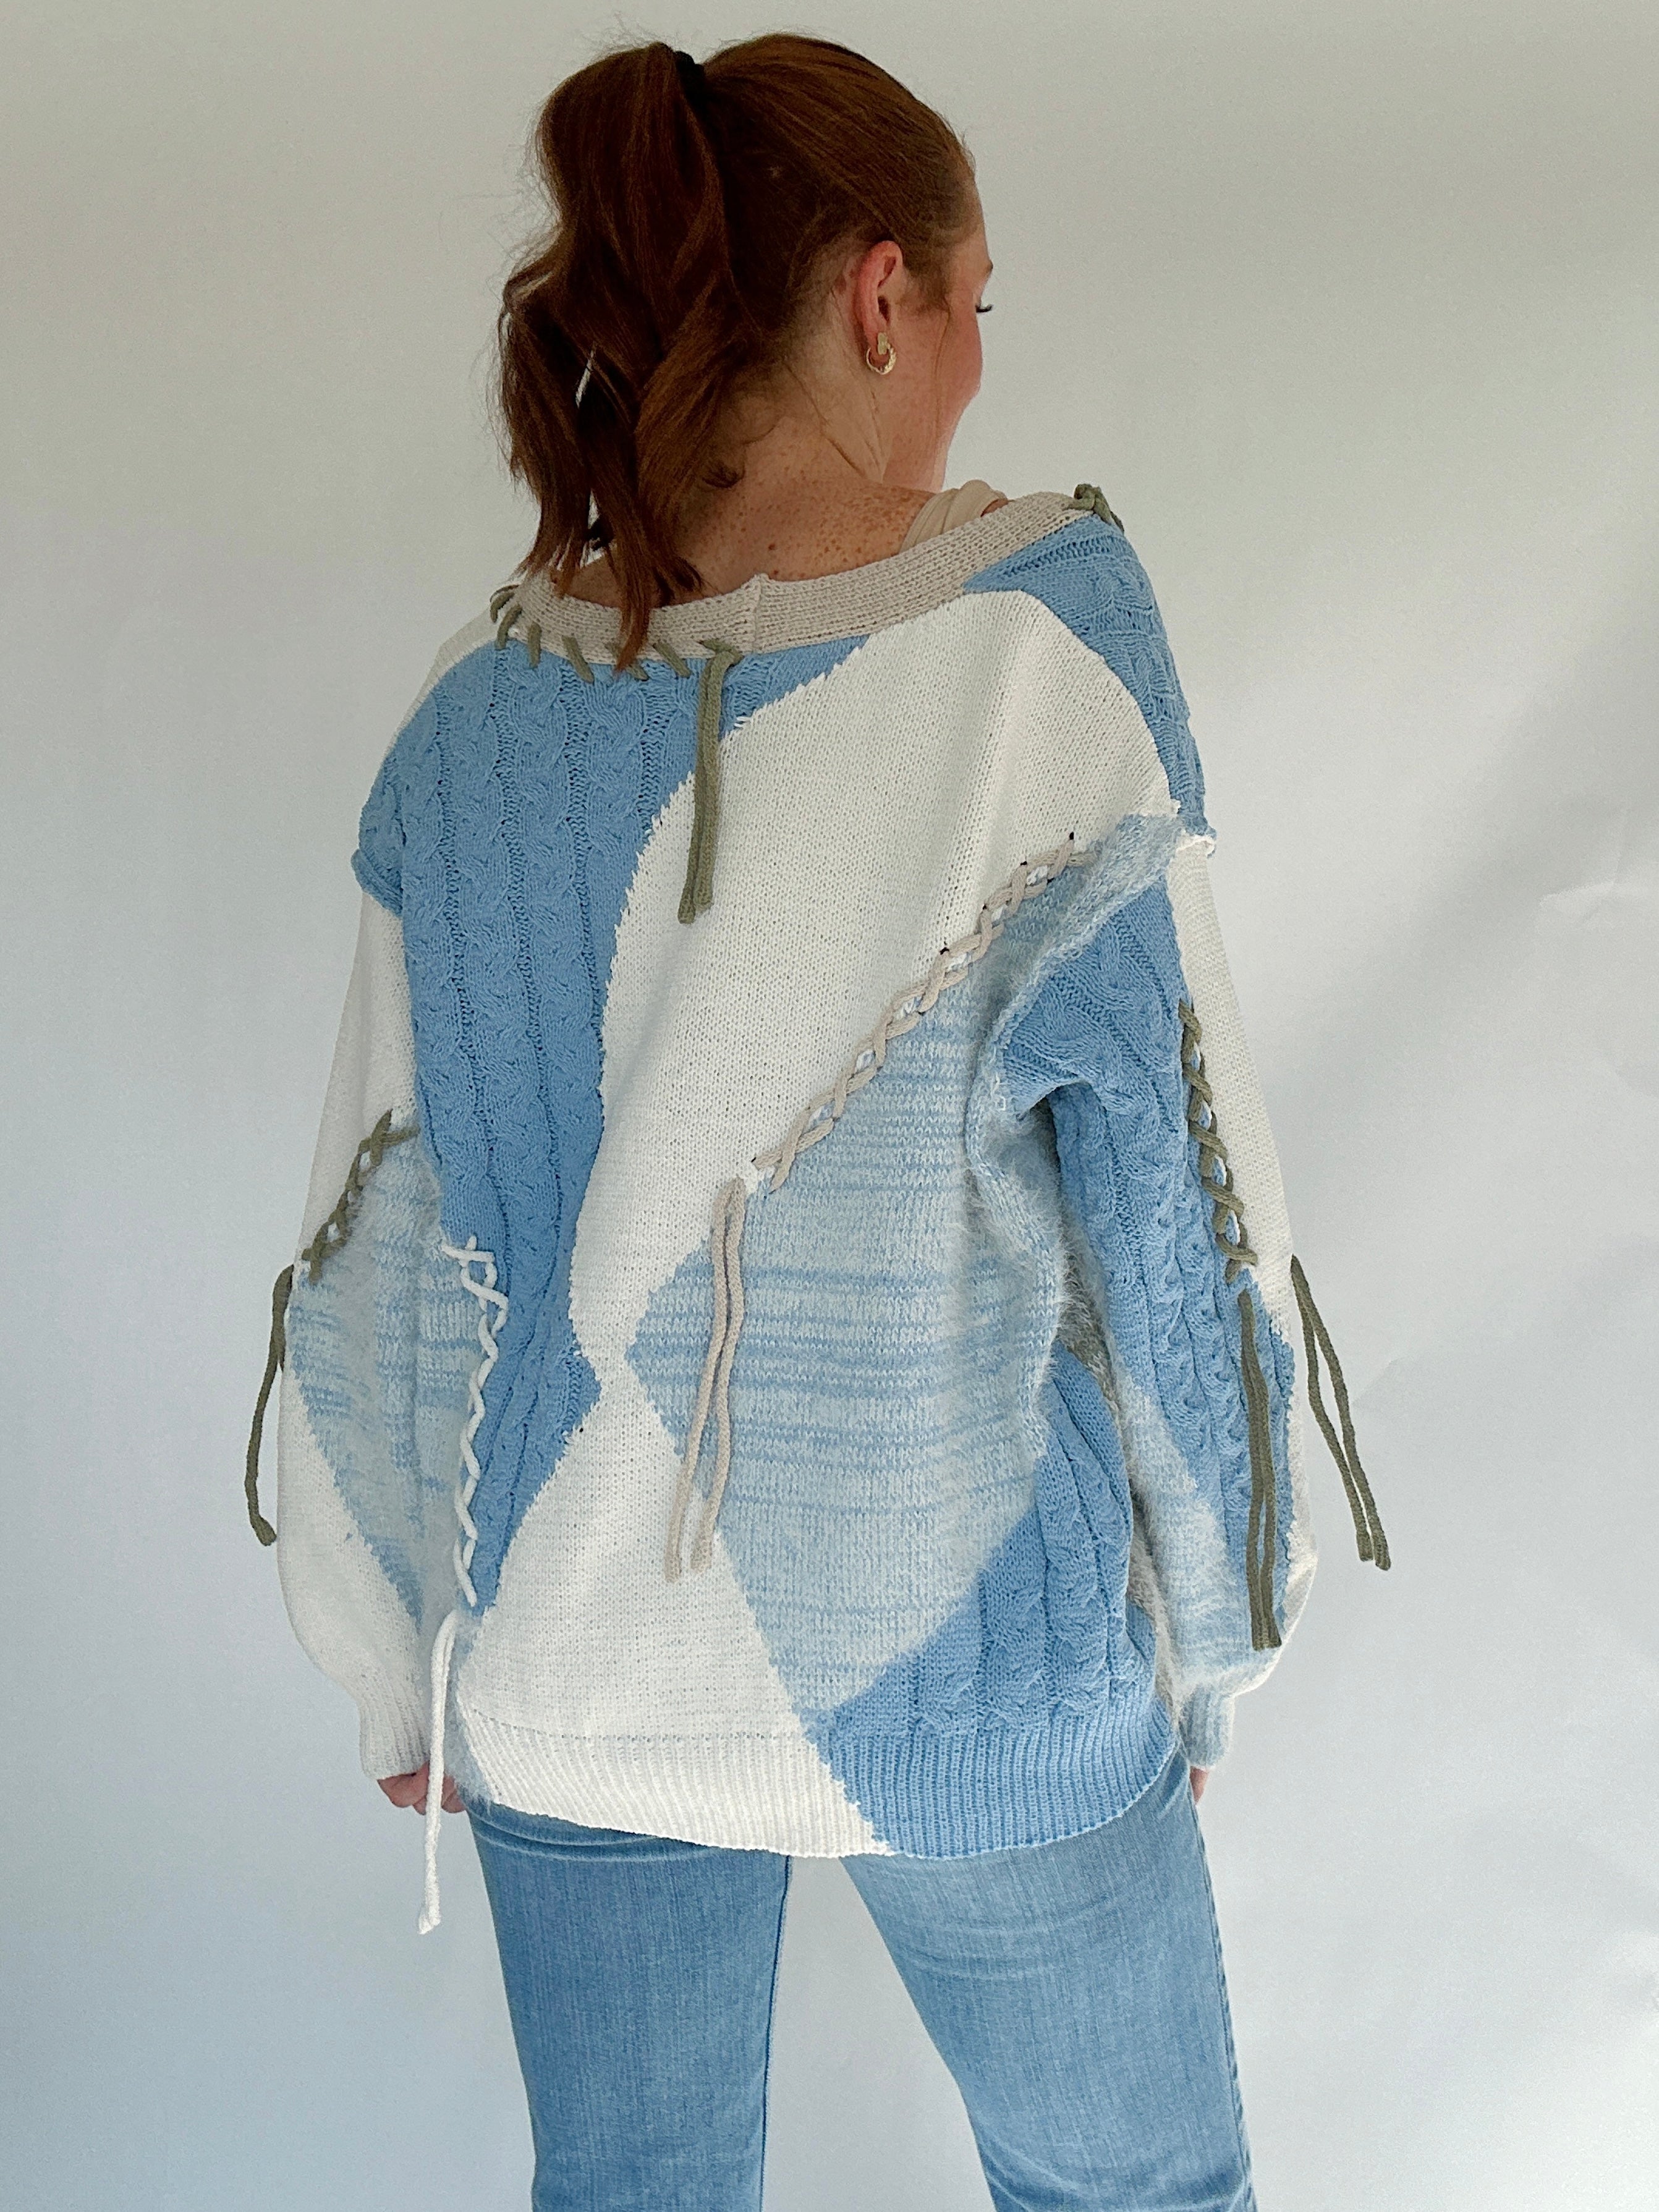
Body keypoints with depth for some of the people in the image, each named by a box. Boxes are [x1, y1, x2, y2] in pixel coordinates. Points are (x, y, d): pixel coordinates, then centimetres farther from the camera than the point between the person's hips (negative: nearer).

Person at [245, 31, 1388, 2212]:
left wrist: (408, 1677, 12)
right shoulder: (1043, 622, -17)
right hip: (963, 1650, -3)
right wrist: (1214, 1621, 1)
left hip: (575, 1654, 4)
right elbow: (1166, 1174, -14)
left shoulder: (480, 711, -7)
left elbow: (380, 1247, -2)